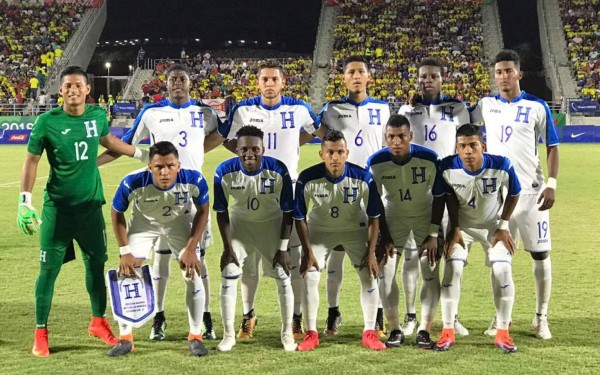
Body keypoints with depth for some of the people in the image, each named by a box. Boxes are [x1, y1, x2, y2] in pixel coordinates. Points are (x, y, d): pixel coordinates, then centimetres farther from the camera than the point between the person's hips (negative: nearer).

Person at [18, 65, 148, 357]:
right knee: (49, 269, 0)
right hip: (57, 207, -4)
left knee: (96, 263, 14)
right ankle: (40, 333, 12)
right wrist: (25, 202, -11)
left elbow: (108, 140, 22)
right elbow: (31, 161, -4)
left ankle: (98, 322, 32)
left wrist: (142, 154, 28)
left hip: (91, 204, 4)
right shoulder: (47, 122, -11)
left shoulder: (97, 115, 0)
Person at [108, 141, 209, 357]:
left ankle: (195, 337, 10)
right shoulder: (132, 183, -37)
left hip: (180, 222, 0)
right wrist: (125, 252, -17)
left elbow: (202, 211, -14)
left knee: (193, 276, -7)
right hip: (143, 222, 0)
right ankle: (125, 338, 9)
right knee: (127, 274, -7)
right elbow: (117, 213, -16)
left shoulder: (194, 180, -36)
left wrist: (191, 249, -17)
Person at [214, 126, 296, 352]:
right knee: (229, 276, -5)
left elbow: (288, 212, -15)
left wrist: (283, 248, -14)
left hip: (272, 225, -1)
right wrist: (228, 247, -13)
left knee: (283, 277, -1)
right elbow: (221, 212, -12)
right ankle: (228, 335, 7)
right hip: (240, 224, 1)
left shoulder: (278, 171, -27)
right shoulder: (225, 172, -25)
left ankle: (287, 333, 15)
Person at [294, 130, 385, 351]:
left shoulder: (363, 178, -26)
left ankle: (369, 333, 7)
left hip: (355, 229, 0)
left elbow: (374, 217, -14)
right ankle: (311, 334, 4)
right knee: (309, 277, -9)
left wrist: (371, 252, -15)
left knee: (369, 276, -7)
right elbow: (300, 218, -14)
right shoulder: (307, 179, -27)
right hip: (319, 229, 0)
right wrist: (308, 251, -17)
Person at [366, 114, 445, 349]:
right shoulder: (376, 162, -22)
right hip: (393, 217, 1)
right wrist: (385, 238, -10)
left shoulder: (430, 159, -26)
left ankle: (425, 331, 4)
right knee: (385, 273, -5)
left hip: (426, 217, -1)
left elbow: (439, 197, -12)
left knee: (431, 274, -6)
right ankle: (395, 330, 7)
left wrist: (433, 235, -13)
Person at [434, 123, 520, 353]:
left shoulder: (502, 166, -29)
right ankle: (448, 332, -3)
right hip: (462, 225, 1)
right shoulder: (448, 167, -26)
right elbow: (450, 197, -6)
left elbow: (513, 194, -9)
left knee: (502, 270, -15)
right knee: (452, 269, -13)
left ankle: (502, 333, -1)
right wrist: (454, 228, -6)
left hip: (494, 225, -1)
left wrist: (503, 226, -8)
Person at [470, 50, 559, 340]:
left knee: (540, 254, 1)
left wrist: (551, 183, -11)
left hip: (531, 190, -2)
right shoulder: (486, 106, 6)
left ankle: (541, 317, 12)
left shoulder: (537, 107, -2)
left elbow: (552, 147, 1)